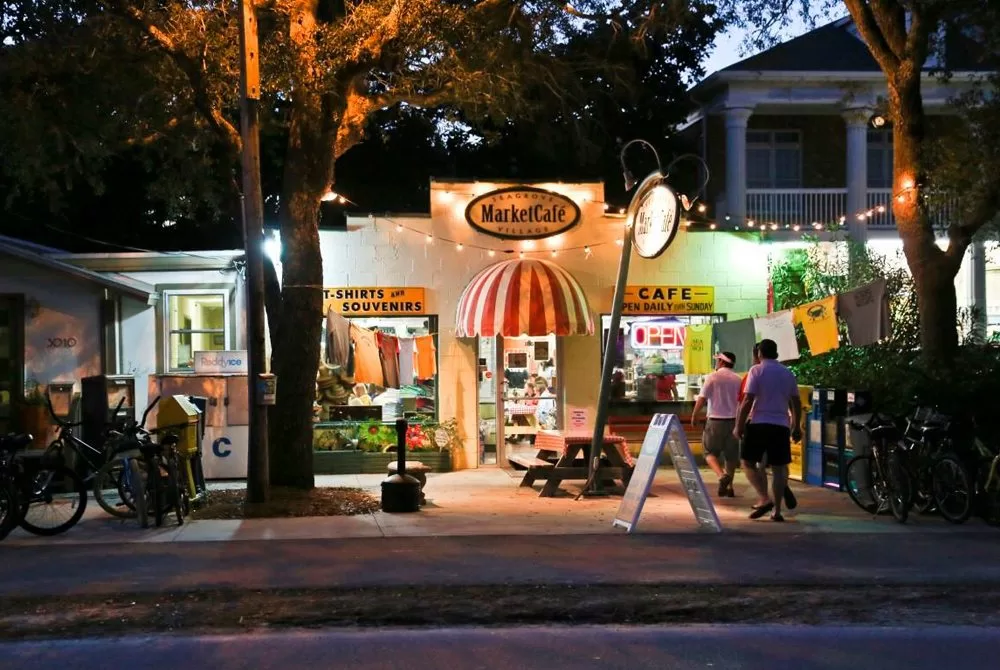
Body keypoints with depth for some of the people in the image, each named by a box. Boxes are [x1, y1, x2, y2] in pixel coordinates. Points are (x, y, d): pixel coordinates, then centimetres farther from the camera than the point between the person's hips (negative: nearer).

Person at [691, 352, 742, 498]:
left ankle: (721, 475, -18)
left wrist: (694, 415, 4)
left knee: (710, 451, 7)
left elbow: (702, 399, -8)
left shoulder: (712, 377, -6)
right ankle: (729, 486, 15)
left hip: (716, 420, -3)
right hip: (733, 420, 3)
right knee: (731, 454, 12)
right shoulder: (738, 379, 4)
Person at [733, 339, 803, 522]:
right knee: (778, 468, 6)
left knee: (748, 463, 6)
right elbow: (796, 403, 14)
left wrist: (739, 425, -5)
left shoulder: (756, 370, -4)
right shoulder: (788, 373, 11)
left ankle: (764, 499, -10)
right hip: (781, 426, 4)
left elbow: (748, 401, -11)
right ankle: (777, 510, 5)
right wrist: (797, 427, 23)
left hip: (759, 424, -4)